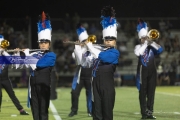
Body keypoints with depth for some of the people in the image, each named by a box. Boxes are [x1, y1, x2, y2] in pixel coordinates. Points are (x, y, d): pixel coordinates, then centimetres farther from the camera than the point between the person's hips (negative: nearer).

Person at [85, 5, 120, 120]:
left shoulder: (115, 52, -6)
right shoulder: (100, 50, 17)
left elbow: (102, 56, -21)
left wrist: (89, 45, -9)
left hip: (107, 86, -6)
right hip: (96, 85, 6)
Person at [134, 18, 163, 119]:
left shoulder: (152, 46, 10)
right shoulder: (138, 47, 1)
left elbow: (160, 50, -8)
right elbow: (138, 53, -22)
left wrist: (151, 42, -11)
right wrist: (145, 43, -15)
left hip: (152, 71, 3)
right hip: (143, 72, -3)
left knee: (151, 92, 3)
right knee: (143, 92, -1)